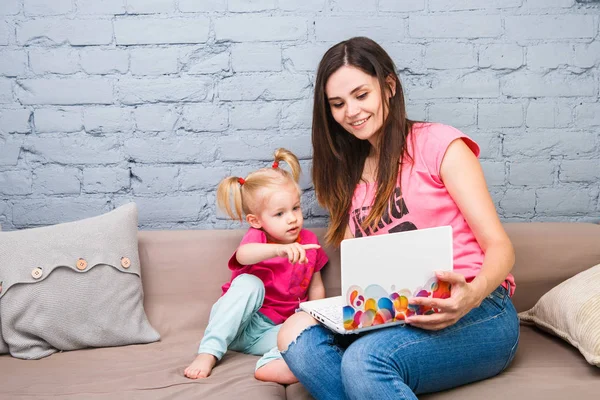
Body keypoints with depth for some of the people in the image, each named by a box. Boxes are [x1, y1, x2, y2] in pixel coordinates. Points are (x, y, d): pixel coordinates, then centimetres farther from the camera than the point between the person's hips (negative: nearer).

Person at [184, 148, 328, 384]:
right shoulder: (257, 237, -13)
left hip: (274, 330, 3)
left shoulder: (308, 242, 1)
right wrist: (281, 249, -57)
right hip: (238, 323, -2)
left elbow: (316, 288, 11)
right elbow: (243, 255, -40)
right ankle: (209, 352, -31)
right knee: (249, 283, -32)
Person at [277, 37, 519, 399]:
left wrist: (471, 294, -27)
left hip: (477, 315, -5)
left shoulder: (439, 144, 1)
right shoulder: (349, 174, 19)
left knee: (366, 360, -35)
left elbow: (500, 246, -4)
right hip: (394, 317, 6)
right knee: (296, 335, -25)